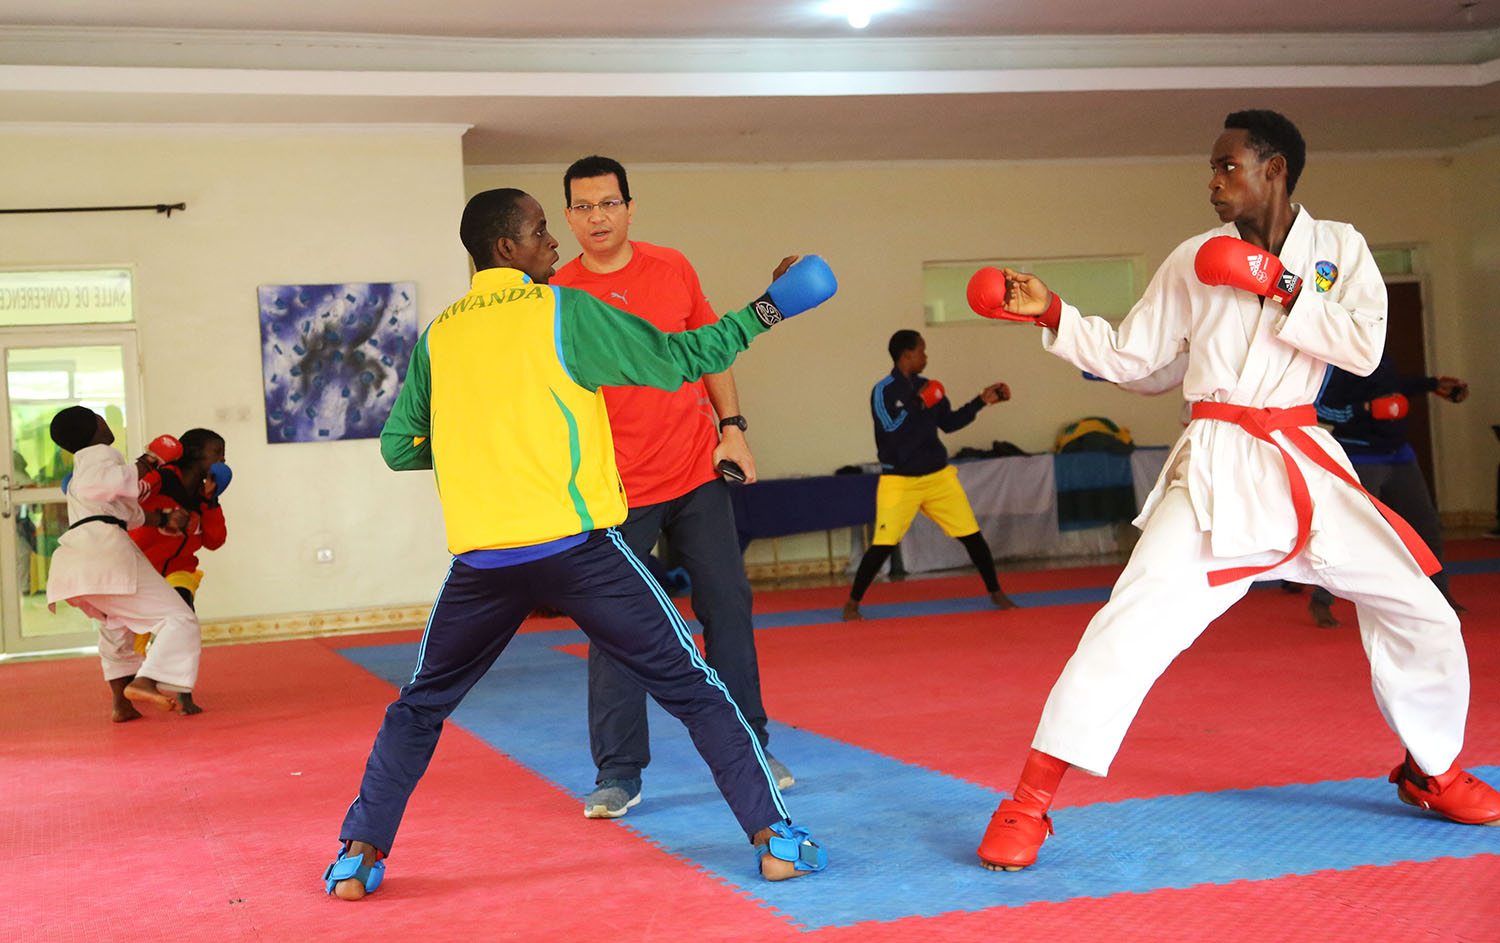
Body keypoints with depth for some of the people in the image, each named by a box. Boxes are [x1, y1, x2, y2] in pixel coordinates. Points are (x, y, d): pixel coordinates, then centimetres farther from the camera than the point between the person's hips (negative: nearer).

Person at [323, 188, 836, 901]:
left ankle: (359, 855, 18)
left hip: (481, 560, 4)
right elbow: (678, 359, 4)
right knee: (692, 690, 6)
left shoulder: (437, 337, 12)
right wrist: (766, 310, 13)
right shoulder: (561, 311, 0)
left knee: (418, 708, 23)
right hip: (576, 547, -3)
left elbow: (398, 447, 17)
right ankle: (774, 837, 5)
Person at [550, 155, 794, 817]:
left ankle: (747, 749, 21)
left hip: (697, 473, 3)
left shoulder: (671, 269, 3)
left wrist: (732, 428, 6)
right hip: (618, 489, -3)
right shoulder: (557, 296, -5)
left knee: (727, 609, 7)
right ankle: (618, 773, 10)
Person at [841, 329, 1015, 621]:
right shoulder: (883, 391, -9)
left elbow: (949, 422, 17)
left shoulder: (927, 388, 9)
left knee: (972, 536, 3)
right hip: (899, 480, -5)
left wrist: (982, 401, 13)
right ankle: (852, 603, 5)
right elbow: (891, 429, -22)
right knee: (883, 544, -11)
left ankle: (995, 592, 20)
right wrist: (916, 404, -25)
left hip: (938, 476, 5)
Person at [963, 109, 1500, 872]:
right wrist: (1051, 314, -3)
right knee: (1133, 624, -19)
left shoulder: (1338, 247, 5)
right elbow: (1125, 354, 9)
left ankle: (1432, 772, 33)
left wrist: (1278, 285, -14)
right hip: (1216, 471, -2)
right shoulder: (1193, 261, 5)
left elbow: (1364, 346, -8)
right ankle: (1028, 803, -15)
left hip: (1310, 468, 2)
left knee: (1422, 617, 6)